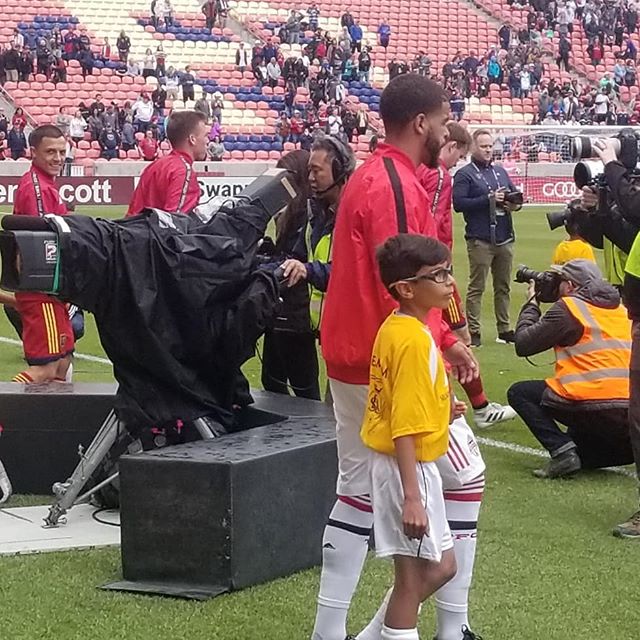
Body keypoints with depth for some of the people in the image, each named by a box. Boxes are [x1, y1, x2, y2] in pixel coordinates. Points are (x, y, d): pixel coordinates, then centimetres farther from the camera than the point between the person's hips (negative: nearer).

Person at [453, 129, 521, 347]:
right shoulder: (465, 174, -1)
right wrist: (489, 199, -16)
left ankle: (504, 329, 18)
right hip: (480, 240, -6)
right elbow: (459, 203, -13)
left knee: (503, 286, 11)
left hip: (504, 239, 6)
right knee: (477, 287, -5)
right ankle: (473, 331, -2)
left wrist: (515, 203, -2)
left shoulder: (500, 171, 18)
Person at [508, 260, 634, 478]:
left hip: (593, 408, -8)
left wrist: (532, 304, 19)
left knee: (519, 393, 11)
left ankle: (562, 451, -5)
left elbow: (523, 344, 4)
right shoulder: (622, 310, 18)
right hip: (630, 413, 8)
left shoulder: (568, 307, 0)